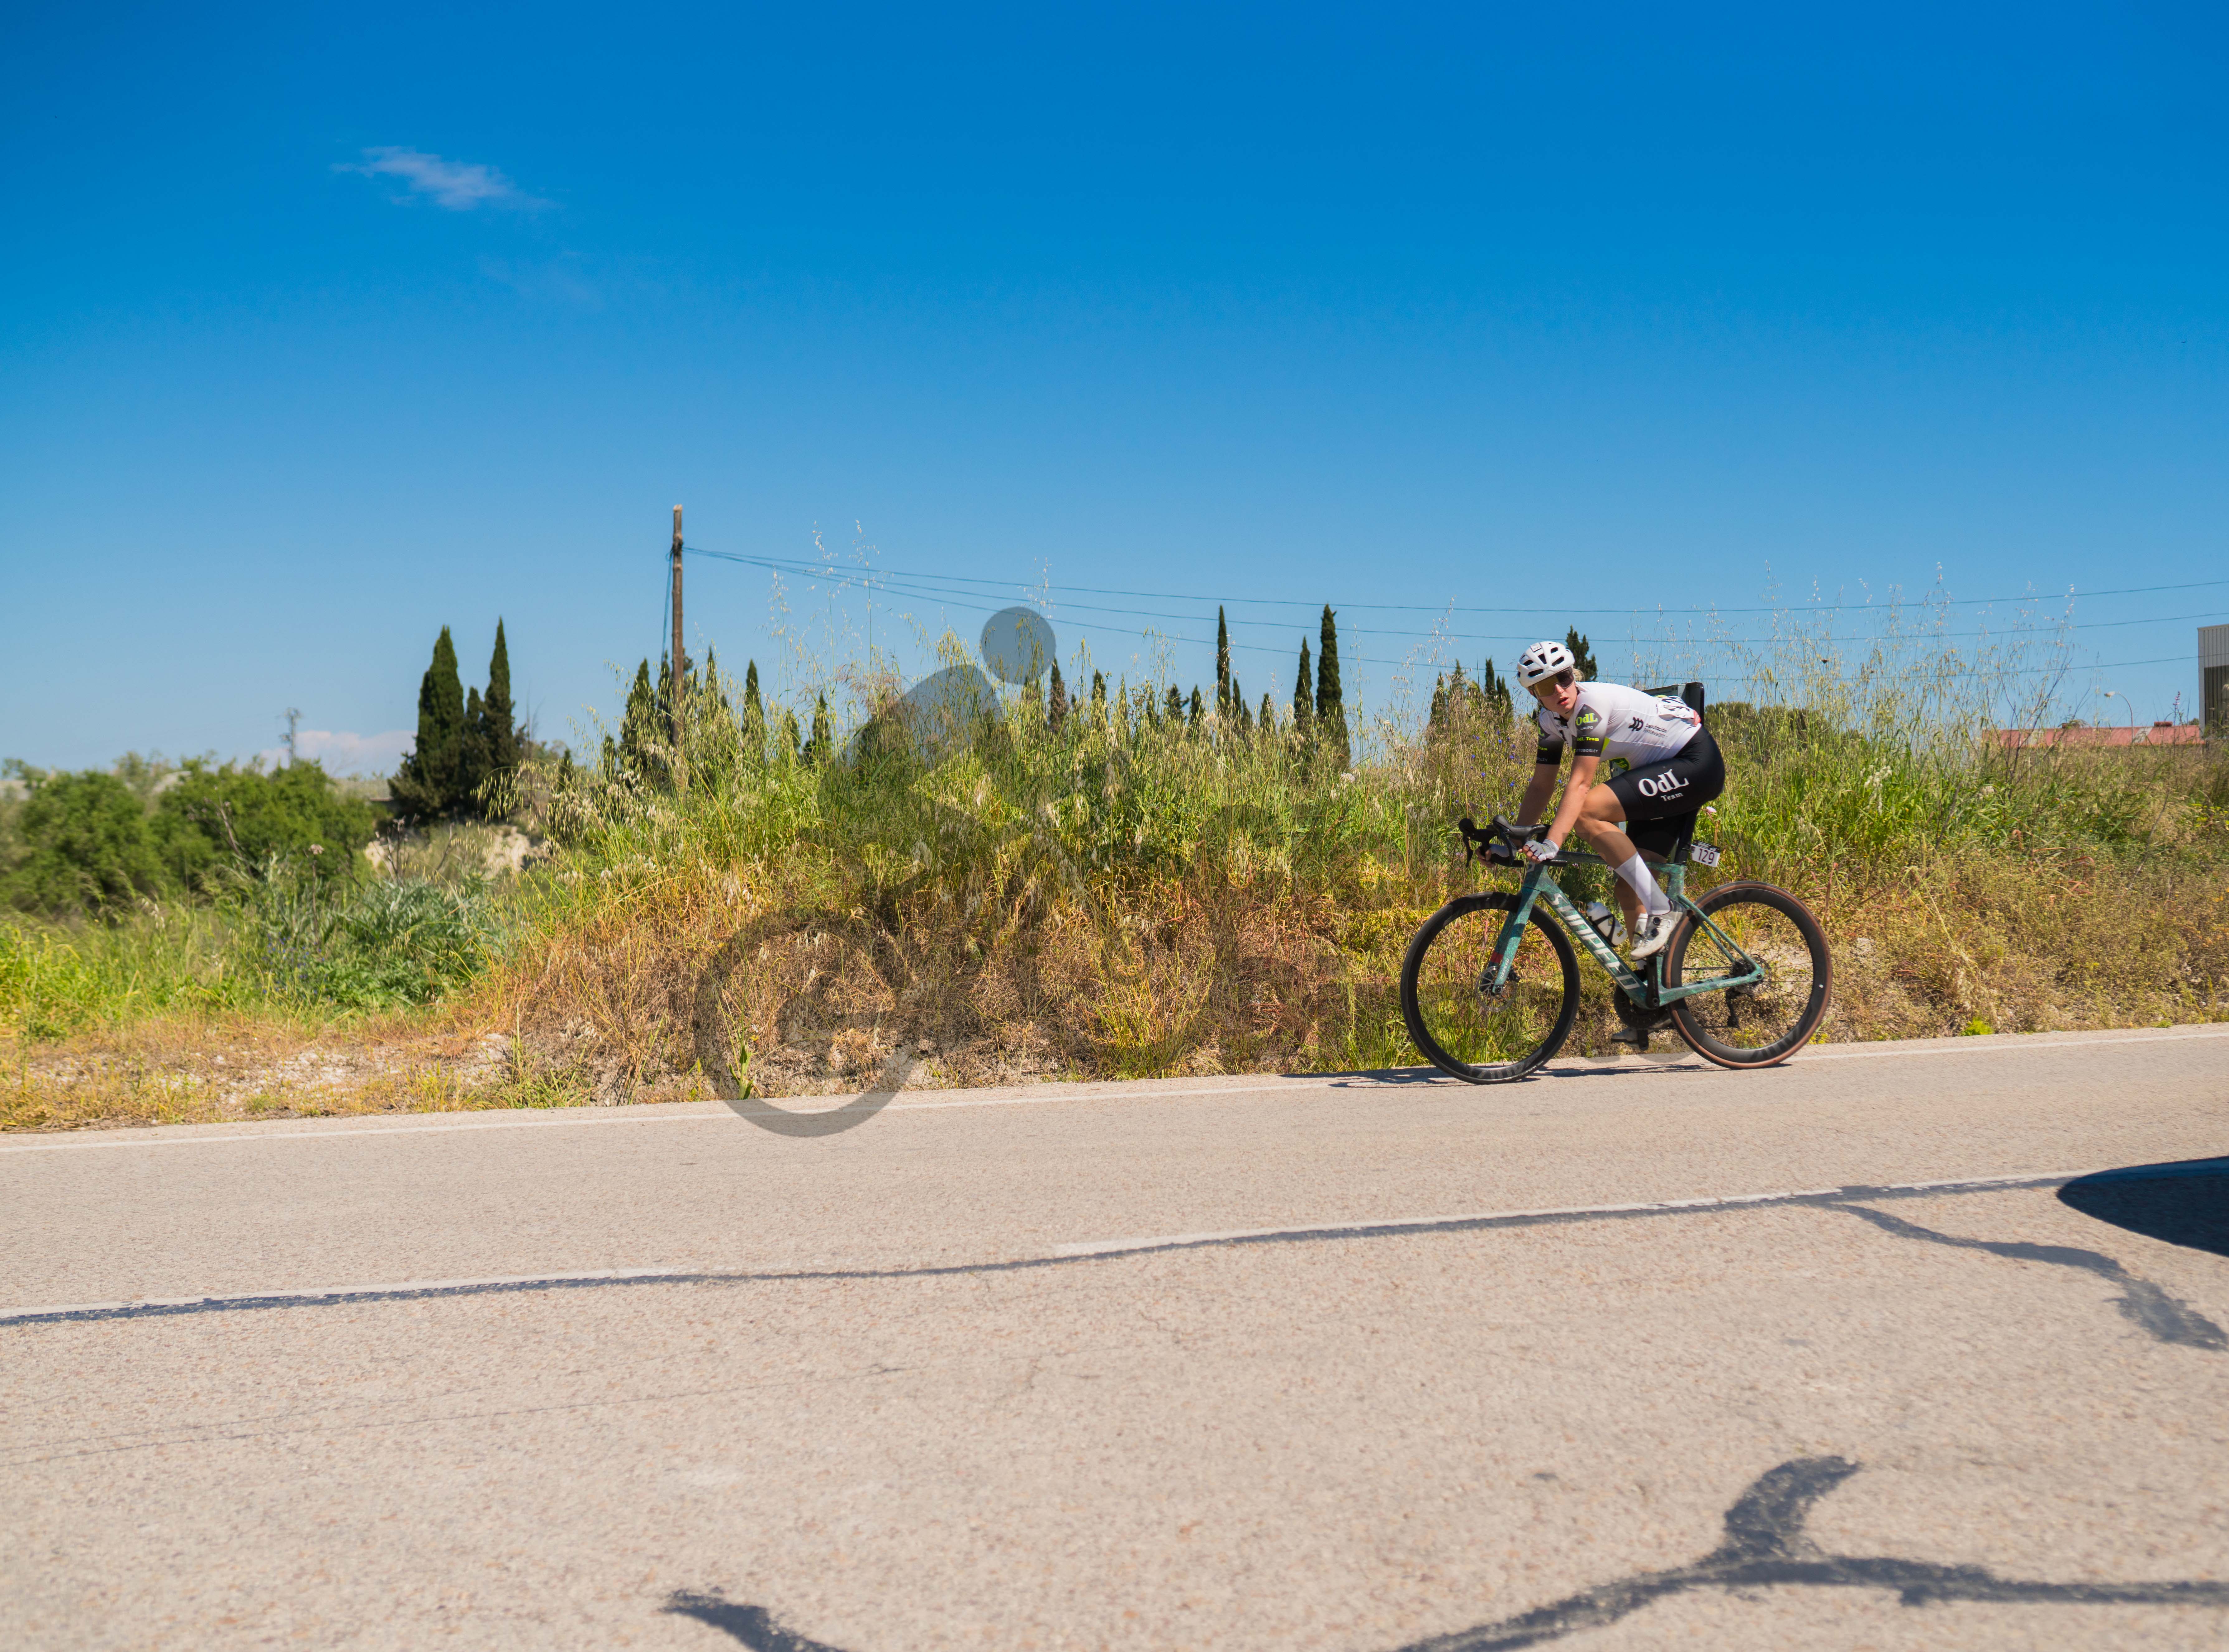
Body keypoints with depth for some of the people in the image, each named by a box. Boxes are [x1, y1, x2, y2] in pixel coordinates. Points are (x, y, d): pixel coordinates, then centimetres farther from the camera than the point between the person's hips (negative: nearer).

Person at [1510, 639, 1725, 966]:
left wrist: (1551, 844, -36)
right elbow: (1542, 786, 7)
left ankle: (1659, 910, -19)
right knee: (1629, 890, 1)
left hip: (1698, 764, -9)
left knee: (1586, 811, -25)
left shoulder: (1591, 703, -23)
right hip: (1665, 776, 9)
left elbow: (1580, 784, -29)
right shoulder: (1551, 719, 2)